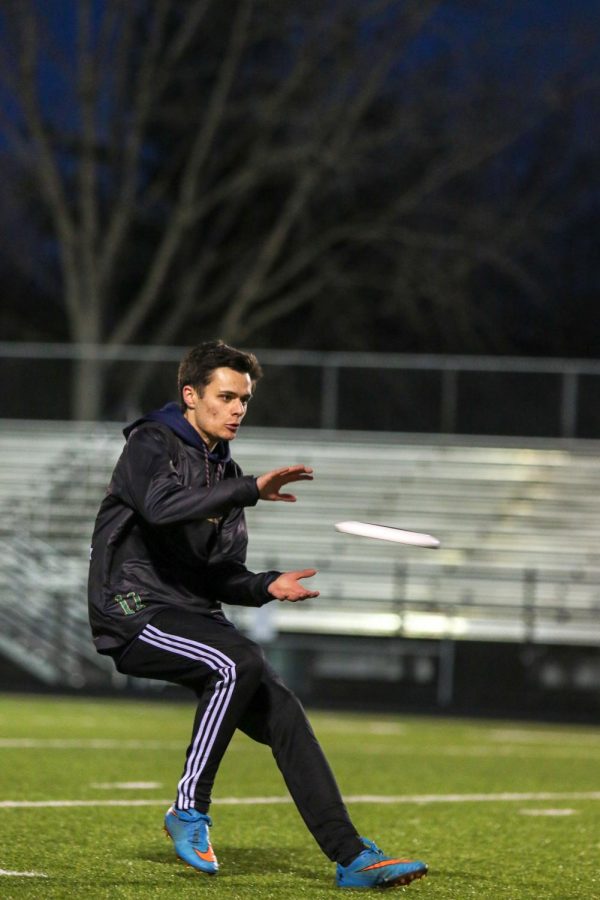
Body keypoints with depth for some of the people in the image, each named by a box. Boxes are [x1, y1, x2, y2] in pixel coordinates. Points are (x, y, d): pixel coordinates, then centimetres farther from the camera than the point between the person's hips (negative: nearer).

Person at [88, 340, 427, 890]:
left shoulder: (223, 470, 18)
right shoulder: (151, 445, -5)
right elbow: (161, 504, -29)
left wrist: (266, 587, -3)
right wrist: (252, 490, -32)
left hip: (192, 613, 7)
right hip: (136, 612, -7)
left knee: (282, 713, -6)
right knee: (240, 660, -31)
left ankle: (351, 857, -5)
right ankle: (190, 809, -20)